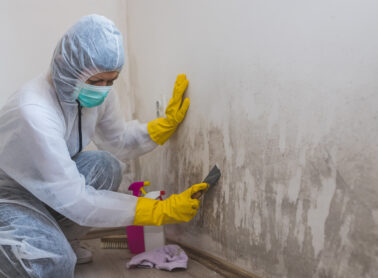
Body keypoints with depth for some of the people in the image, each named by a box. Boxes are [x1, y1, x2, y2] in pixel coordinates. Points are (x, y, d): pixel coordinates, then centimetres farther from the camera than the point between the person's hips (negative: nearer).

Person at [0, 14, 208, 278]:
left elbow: (119, 141, 5)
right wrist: (160, 210, -34)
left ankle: (65, 242, 6)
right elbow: (75, 200, -34)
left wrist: (168, 122, -11)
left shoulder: (99, 94, -13)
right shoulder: (33, 113, -36)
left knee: (106, 166, -15)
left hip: (49, 183, 8)